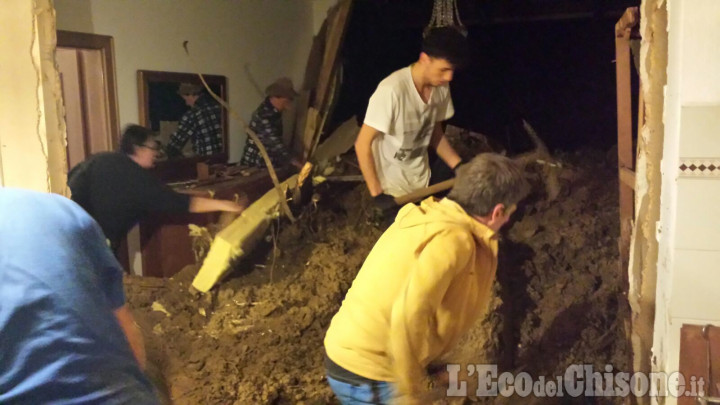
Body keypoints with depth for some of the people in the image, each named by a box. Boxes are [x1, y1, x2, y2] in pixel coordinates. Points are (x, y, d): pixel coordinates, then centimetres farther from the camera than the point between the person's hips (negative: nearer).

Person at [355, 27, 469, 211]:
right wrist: (377, 194, -22)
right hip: (392, 189, -6)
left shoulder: (441, 87, -7)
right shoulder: (392, 90, -28)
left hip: (422, 182, 6)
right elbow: (363, 144, -23)